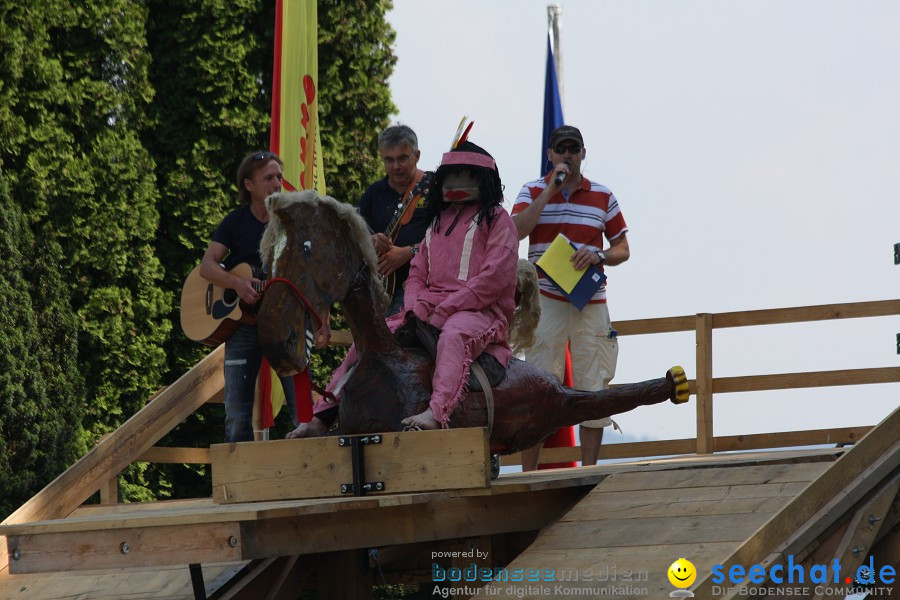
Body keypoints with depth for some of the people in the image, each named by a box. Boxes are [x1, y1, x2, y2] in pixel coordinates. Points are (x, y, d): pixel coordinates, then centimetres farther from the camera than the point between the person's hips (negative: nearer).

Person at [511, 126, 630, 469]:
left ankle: (589, 470, 6)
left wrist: (599, 256, -10)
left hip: (591, 302, 2)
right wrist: (550, 190, -12)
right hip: (546, 301, -2)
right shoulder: (533, 192, 6)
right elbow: (516, 231, -12)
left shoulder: (603, 197, 10)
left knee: (593, 387, 1)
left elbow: (622, 250, 12)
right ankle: (529, 473, -3)